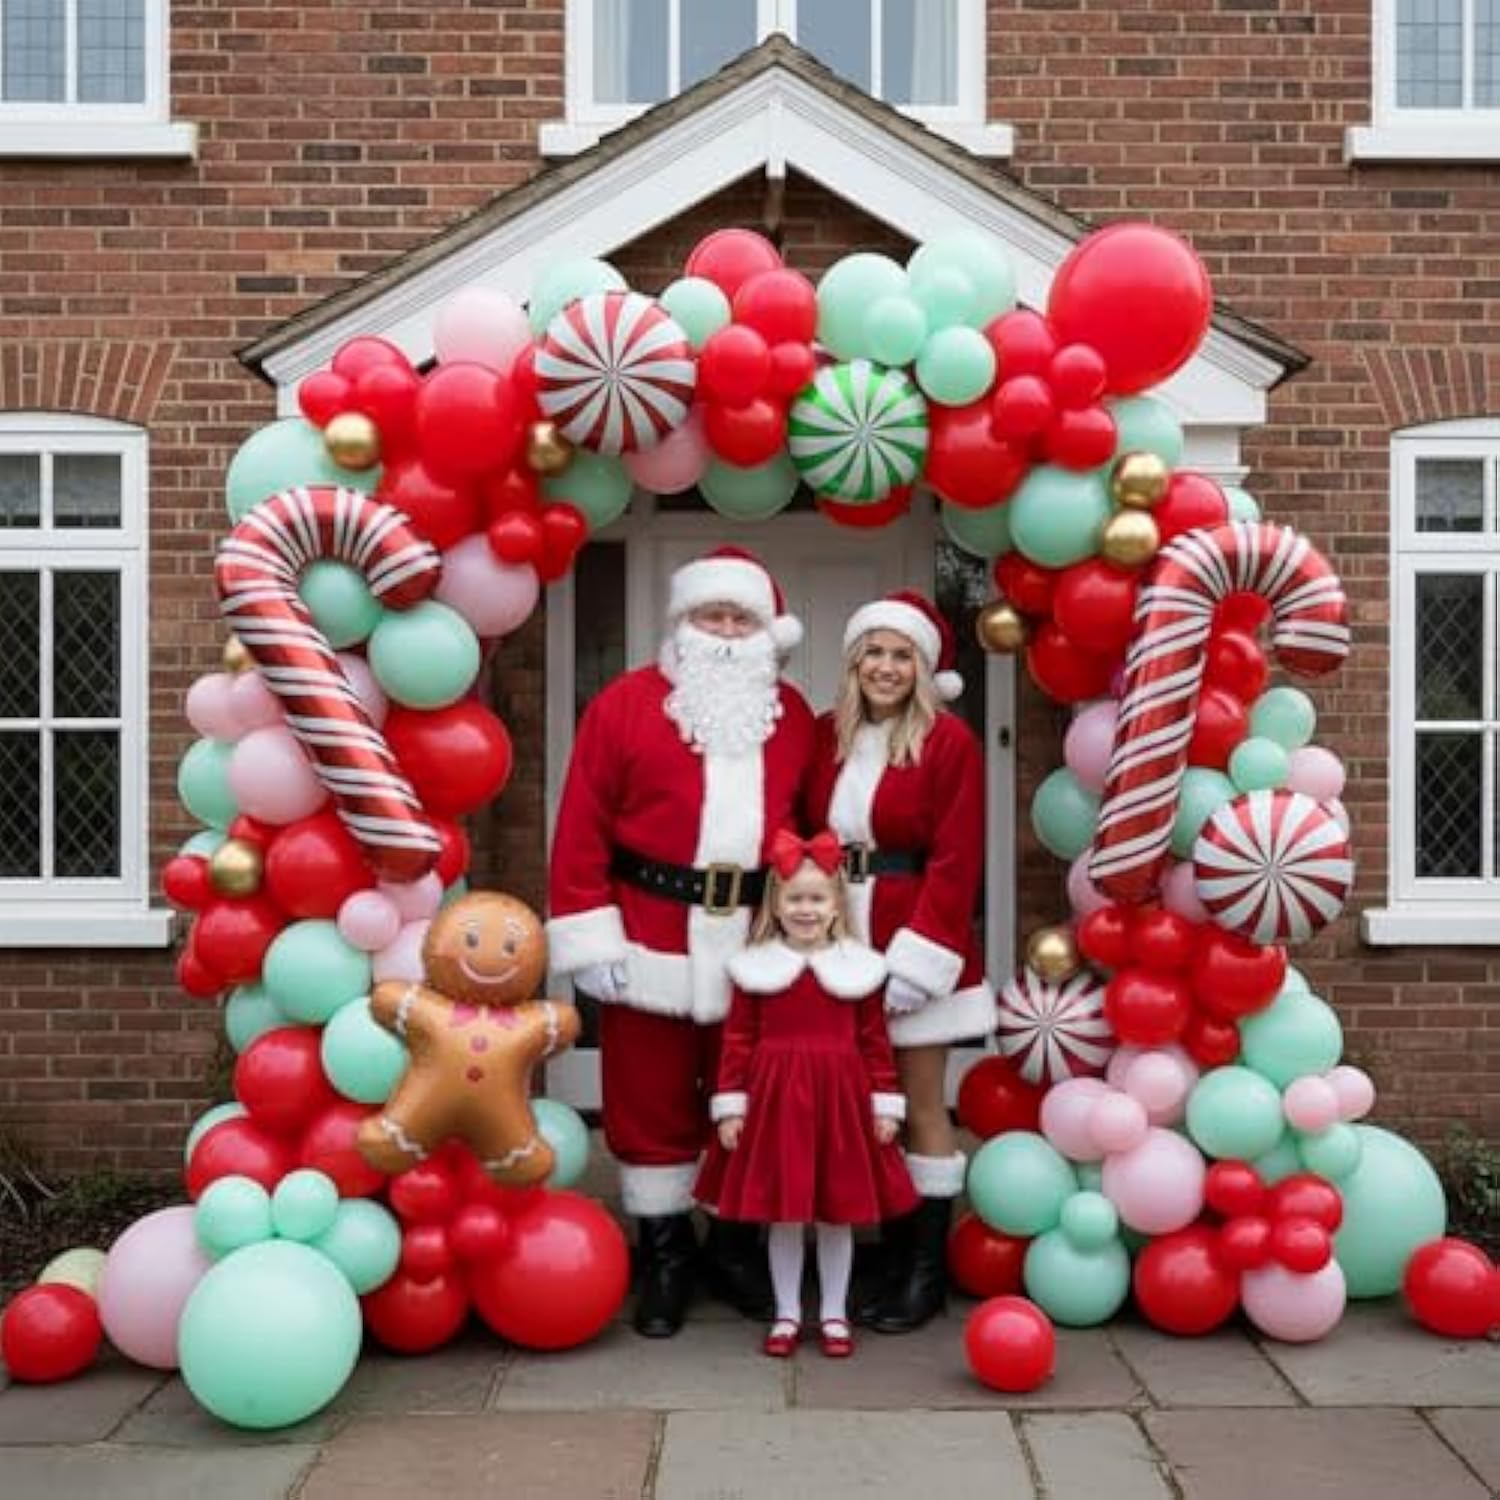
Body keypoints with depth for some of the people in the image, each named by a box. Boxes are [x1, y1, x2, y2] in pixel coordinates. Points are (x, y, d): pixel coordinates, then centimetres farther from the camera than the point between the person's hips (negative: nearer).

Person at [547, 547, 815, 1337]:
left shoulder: (793, 715, 10)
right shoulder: (625, 704, -2)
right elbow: (582, 829, -5)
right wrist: (592, 939, -9)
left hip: (759, 940, 3)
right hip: (652, 937, -2)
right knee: (651, 1099, 6)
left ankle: (739, 1243, 28)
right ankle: (664, 1252, 22)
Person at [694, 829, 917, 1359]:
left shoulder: (859, 968, 2)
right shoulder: (754, 968, 1)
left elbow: (875, 1041, 4)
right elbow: (738, 1041, 1)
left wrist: (885, 1104, 1)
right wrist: (730, 1106, -3)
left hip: (841, 1097, 0)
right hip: (775, 1099, 0)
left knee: (838, 1214, 8)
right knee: (782, 1214, 6)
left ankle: (833, 1315, 24)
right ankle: (787, 1314, 22)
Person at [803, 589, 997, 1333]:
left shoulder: (950, 741, -7)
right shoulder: (826, 735, 7)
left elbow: (954, 861, -11)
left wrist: (916, 955, -15)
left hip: (916, 941, -4)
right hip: (840, 942, 5)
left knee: (920, 1105, 4)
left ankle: (928, 1269, 17)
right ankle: (895, 1257, 23)